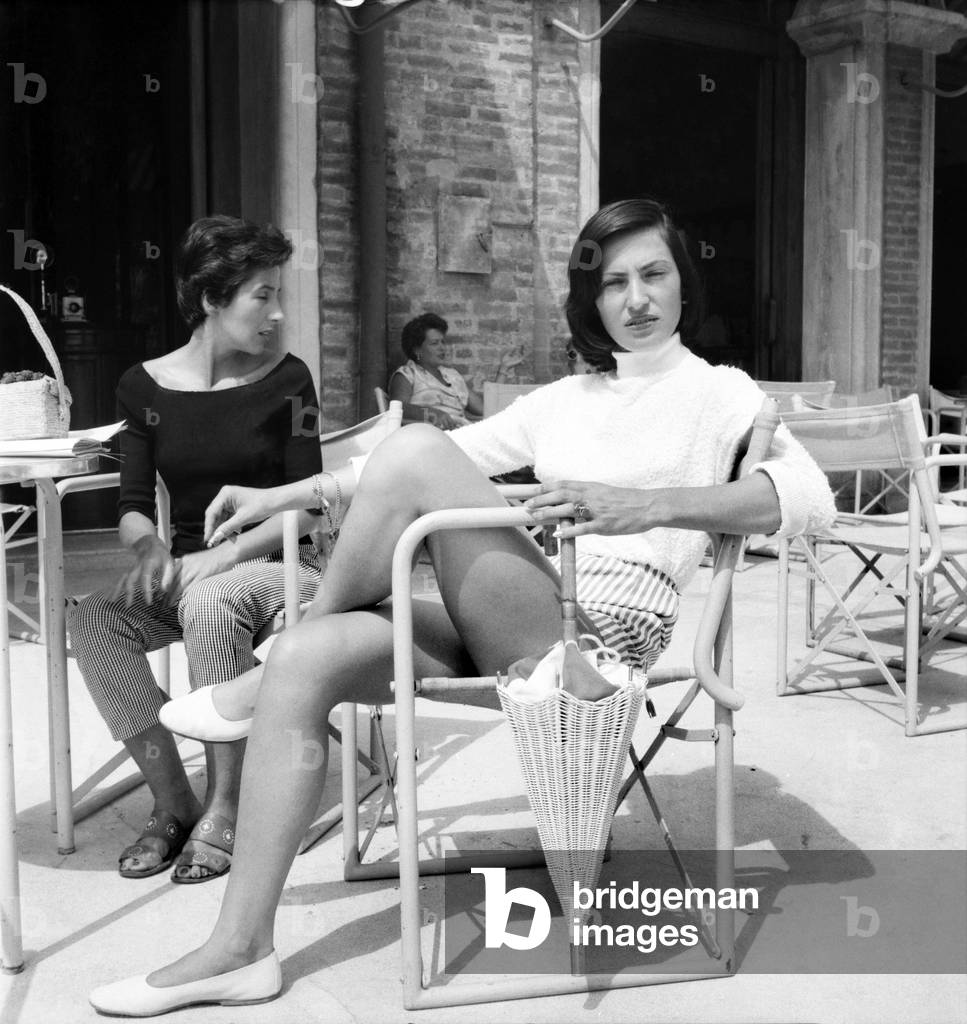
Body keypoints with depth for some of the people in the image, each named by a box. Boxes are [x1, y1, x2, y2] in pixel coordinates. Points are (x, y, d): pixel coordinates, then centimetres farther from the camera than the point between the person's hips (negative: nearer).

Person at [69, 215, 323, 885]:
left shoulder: (285, 379, -2)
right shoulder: (145, 386, 5)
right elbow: (133, 503, 4)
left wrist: (226, 553, -20)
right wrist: (149, 545, -20)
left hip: (280, 565, -3)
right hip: (187, 570, 3)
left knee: (208, 604, -36)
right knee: (94, 622, -24)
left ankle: (224, 809, -20)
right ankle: (173, 802, -11)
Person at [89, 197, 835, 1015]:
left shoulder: (720, 392, 7)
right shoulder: (567, 398, 24)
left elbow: (812, 498, -12)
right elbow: (462, 454, 22)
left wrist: (645, 505, -27)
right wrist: (284, 496, 15)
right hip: (504, 635, 6)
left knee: (419, 451, -23)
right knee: (308, 659, -18)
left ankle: (262, 682, -6)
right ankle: (242, 949, -13)